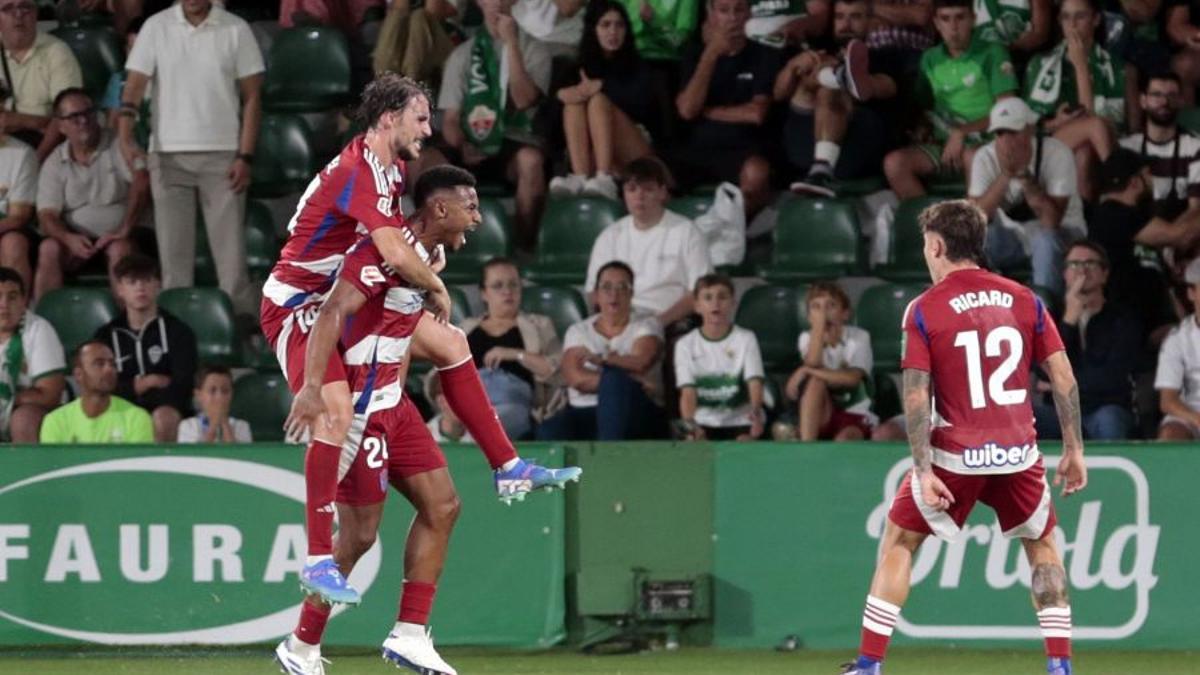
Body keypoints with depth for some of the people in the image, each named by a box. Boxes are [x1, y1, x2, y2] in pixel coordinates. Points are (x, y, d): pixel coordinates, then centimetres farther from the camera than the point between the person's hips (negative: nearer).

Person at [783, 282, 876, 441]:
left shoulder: (859, 337, -4)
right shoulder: (808, 338, 2)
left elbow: (852, 378, -20)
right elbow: (812, 364, -20)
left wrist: (807, 371, -21)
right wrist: (818, 328, -24)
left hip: (856, 416, -2)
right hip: (822, 416, 2)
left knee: (844, 440, -36)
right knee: (815, 381, -29)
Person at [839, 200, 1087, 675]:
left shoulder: (923, 310, -5)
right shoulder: (1024, 300, 4)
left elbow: (916, 396, -11)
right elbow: (1064, 378, 2)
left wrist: (923, 470, -10)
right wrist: (1073, 450, 8)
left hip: (955, 455, -3)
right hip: (1018, 454, 3)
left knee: (898, 542, 12)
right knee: (1042, 545, 21)